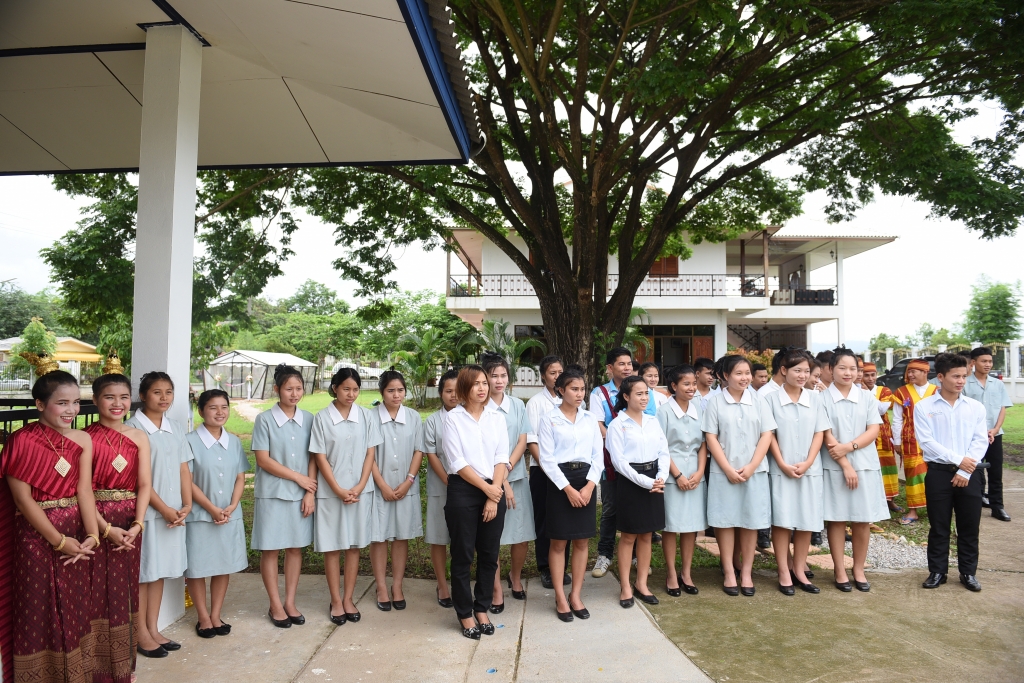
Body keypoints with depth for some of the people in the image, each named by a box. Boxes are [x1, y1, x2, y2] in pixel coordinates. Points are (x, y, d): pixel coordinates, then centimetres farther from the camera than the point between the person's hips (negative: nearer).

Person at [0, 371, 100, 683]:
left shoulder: (83, 440, 2)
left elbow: (84, 489, -5)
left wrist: (92, 535, -16)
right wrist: (59, 540, -15)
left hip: (75, 535, 4)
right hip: (36, 536, -4)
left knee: (74, 610, 13)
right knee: (39, 612, 6)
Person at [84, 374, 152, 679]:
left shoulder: (139, 437, 4)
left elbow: (145, 484, 0)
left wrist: (137, 524, -12)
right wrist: (106, 528, -17)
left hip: (129, 523, 3)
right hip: (95, 522, -3)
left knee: (125, 590, 11)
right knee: (97, 592, 2)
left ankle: (123, 666, 24)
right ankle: (99, 668, 15)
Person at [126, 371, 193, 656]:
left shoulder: (176, 428, 8)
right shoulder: (134, 428, -10)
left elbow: (184, 469, 8)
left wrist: (186, 505, -2)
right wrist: (163, 508, -14)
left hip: (173, 511, 6)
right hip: (145, 511, -6)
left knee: (160, 570, 14)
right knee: (142, 572, 5)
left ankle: (153, 629, 25)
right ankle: (141, 634, 17)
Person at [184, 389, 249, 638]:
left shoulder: (234, 442, 5)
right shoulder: (191, 441, -10)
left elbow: (240, 478, 6)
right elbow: (187, 482, -11)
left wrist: (231, 507, -9)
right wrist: (212, 509, -14)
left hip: (230, 516, 4)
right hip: (199, 516, -4)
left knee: (224, 565, 11)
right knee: (197, 568, 5)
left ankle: (216, 615, 25)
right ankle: (203, 618, 22)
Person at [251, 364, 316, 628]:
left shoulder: (308, 419, 3)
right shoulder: (264, 420, -6)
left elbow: (313, 458, 3)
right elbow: (263, 459, -10)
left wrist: (310, 492, -5)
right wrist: (298, 477, -10)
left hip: (301, 495, 3)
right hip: (272, 493, -3)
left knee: (295, 547, 9)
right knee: (270, 549, 4)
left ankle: (290, 602, 21)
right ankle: (275, 605, 18)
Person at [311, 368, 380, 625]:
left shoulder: (367, 416, 1)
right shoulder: (322, 418, -4)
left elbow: (370, 454, 1)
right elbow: (320, 458, -5)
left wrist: (359, 488, -9)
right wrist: (339, 490, -12)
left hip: (361, 491, 2)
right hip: (330, 492, -1)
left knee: (354, 545, 9)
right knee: (332, 547, 6)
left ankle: (349, 598, 21)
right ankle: (335, 600, 19)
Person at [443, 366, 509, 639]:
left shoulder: (497, 418, 6)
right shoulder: (453, 419, -4)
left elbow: (501, 459, 1)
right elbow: (458, 463, -10)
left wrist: (494, 496, -8)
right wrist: (486, 488, -12)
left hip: (494, 491, 4)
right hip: (463, 491, -3)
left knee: (489, 554, 10)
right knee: (463, 555, 5)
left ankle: (482, 609, 26)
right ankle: (465, 614, 19)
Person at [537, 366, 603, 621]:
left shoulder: (590, 418, 8)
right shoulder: (548, 419, -4)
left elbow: (598, 454, 5)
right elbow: (547, 459, -8)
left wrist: (590, 485, -8)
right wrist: (568, 488, -13)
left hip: (586, 481, 4)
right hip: (559, 481, -4)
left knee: (583, 541, 8)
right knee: (559, 542, 3)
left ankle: (576, 595, 20)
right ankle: (560, 598, 14)